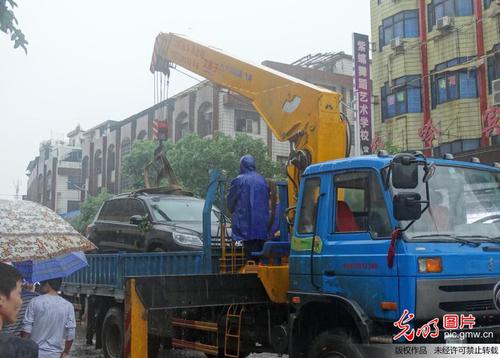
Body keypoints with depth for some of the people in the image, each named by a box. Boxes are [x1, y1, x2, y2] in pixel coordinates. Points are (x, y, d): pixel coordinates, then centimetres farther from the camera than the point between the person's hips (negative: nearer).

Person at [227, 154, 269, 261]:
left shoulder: (238, 180, -7)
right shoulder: (262, 180, 7)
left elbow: (230, 201, 3)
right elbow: (267, 199, 12)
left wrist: (234, 212, 21)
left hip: (246, 223, -4)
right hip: (262, 224, 4)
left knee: (250, 253, -2)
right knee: (259, 251, 10)